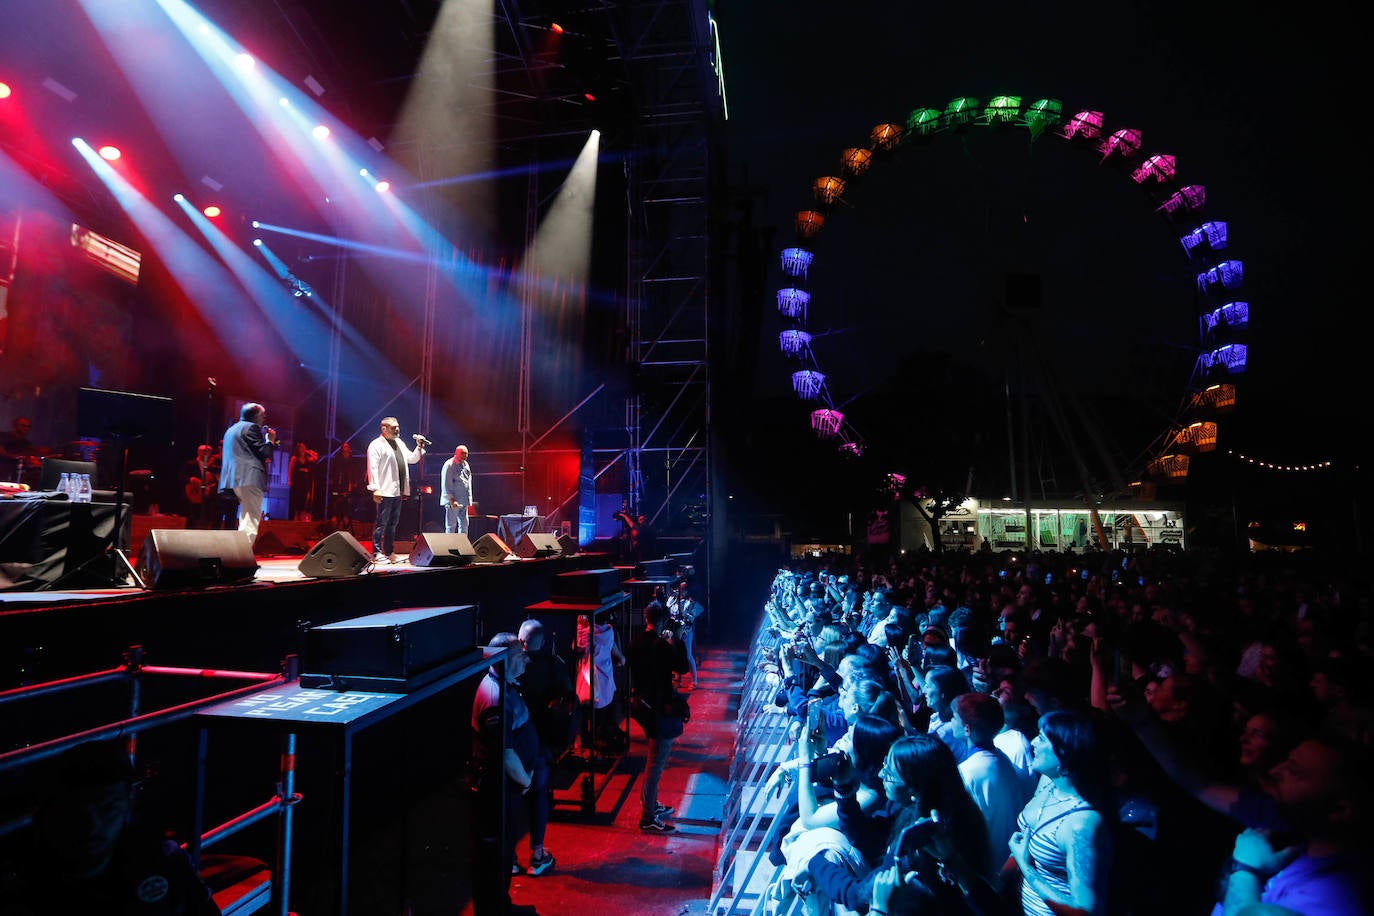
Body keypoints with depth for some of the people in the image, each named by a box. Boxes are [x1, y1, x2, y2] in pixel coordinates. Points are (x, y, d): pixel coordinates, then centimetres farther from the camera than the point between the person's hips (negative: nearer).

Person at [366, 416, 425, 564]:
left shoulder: (400, 443, 18)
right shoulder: (376, 445, -7)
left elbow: (412, 459, 25)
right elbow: (373, 467, -14)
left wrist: (419, 447, 8)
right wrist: (375, 489, -20)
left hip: (398, 491, 8)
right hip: (385, 492, -8)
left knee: (393, 523, 14)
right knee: (381, 523, -6)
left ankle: (389, 553, 22)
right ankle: (377, 554, -2)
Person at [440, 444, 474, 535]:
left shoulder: (465, 464, 15)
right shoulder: (449, 465, -8)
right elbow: (446, 485, -13)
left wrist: (469, 499, 14)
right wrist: (451, 500, -18)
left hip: (464, 502, 8)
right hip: (452, 502, -8)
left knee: (464, 525, 9)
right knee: (451, 525, -4)